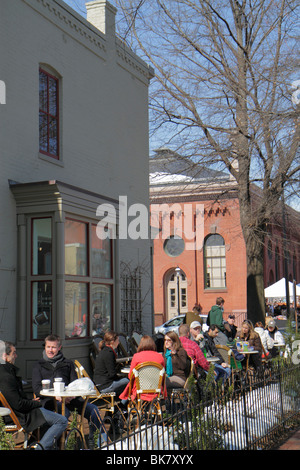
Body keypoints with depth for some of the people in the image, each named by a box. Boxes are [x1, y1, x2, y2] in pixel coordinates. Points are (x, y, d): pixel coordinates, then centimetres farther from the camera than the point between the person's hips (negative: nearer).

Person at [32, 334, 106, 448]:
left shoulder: (67, 363, 27)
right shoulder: (39, 366, 21)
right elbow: (37, 389, 7)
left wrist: (72, 395, -7)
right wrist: (56, 396, -10)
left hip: (69, 398, 2)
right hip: (49, 400, -2)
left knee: (93, 409, -25)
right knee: (65, 412, -39)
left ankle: (103, 440, -18)